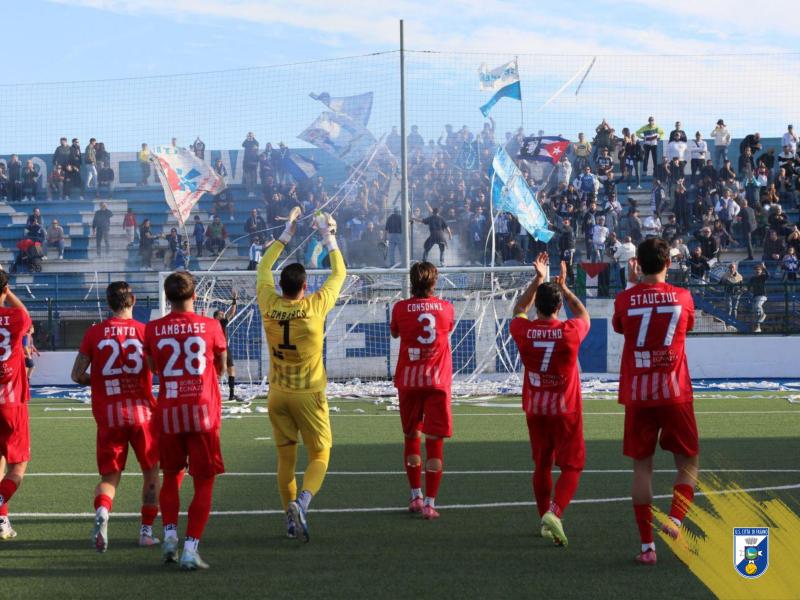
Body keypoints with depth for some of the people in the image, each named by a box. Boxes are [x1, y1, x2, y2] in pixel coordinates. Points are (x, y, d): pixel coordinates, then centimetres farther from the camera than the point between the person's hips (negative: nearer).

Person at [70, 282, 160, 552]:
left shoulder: (94, 333, -1)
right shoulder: (146, 331, -3)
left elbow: (77, 375, 0)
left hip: (108, 415, 1)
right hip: (142, 411, -1)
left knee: (110, 475, 7)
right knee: (151, 471, 17)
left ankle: (102, 511, -24)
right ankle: (147, 530, 18)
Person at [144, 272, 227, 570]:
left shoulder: (152, 329, 0)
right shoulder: (210, 326, -3)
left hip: (168, 411, 2)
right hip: (203, 411, -2)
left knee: (171, 475, 21)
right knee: (204, 481, 4)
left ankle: (169, 534, 8)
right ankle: (190, 548, -4)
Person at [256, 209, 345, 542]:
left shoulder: (269, 306, -6)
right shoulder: (314, 307, -14)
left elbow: (263, 268, 13)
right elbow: (339, 274, 2)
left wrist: (286, 234, 20)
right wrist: (328, 237, 12)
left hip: (278, 394, 3)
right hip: (309, 394, -3)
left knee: (285, 457, 10)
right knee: (319, 455, 3)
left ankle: (290, 515, 9)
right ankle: (302, 500, -22)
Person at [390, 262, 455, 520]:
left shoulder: (400, 308, -4)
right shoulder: (446, 308, 0)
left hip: (408, 381, 1)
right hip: (438, 382, -1)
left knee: (411, 437, 16)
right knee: (435, 441, -1)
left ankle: (416, 496, 19)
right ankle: (429, 503, -6)